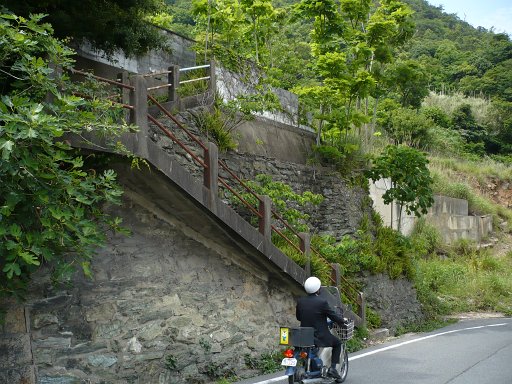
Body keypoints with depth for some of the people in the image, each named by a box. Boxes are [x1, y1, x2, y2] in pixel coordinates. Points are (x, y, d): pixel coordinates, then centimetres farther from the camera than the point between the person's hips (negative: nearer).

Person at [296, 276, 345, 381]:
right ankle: (332, 368, 9)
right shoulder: (322, 302, -17)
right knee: (337, 343, 20)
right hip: (320, 337, -5)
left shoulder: (300, 301, -2)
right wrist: (343, 319, 12)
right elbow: (335, 317, -10)